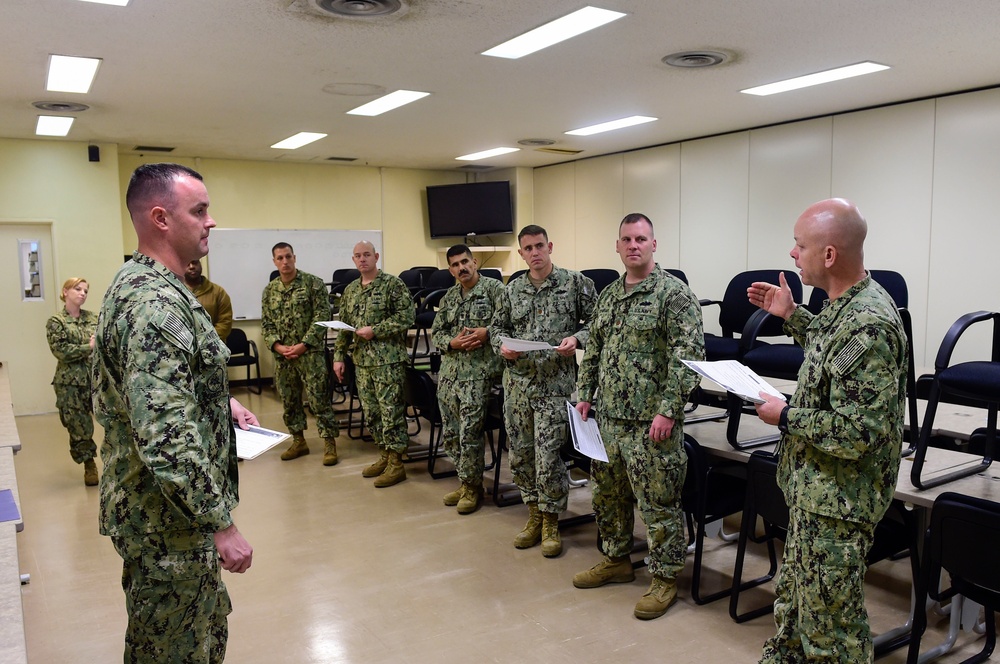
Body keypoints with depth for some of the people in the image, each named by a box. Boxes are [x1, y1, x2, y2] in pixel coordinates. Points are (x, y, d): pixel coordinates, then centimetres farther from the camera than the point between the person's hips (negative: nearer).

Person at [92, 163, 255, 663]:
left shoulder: (138, 284, 8)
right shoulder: (157, 303, -26)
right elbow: (167, 438, -32)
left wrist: (221, 402, 10)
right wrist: (221, 524, -25)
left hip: (149, 505, 10)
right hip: (171, 518, -10)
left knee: (208, 622, 26)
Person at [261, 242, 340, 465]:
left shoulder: (313, 283, -4)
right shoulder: (269, 290, 9)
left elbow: (322, 316, -9)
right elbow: (265, 324, 10)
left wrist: (304, 344, -15)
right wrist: (277, 345, -8)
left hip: (311, 352, -5)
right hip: (282, 355, 5)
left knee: (319, 399, -5)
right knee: (289, 400, 12)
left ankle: (329, 443, 4)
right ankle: (298, 441, 25)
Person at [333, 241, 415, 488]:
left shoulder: (393, 284, -6)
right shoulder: (350, 290, 14)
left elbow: (407, 316, -14)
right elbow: (344, 327, 17)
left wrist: (375, 331, -17)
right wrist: (339, 356, 11)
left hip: (388, 359, -7)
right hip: (362, 360, 7)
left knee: (391, 411, -4)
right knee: (371, 411, 11)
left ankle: (396, 464, 4)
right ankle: (384, 456, 24)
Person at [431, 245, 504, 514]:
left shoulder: (494, 288, -2)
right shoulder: (449, 297, 16)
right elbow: (436, 333, 14)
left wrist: (486, 332, -20)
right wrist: (453, 342, -5)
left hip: (479, 372, -7)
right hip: (449, 372, 7)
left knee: (469, 432, -8)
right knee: (450, 432, 10)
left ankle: (472, 486, 9)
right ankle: (466, 480, 26)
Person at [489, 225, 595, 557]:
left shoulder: (575, 282, 0)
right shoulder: (513, 289, 10)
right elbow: (497, 327, 18)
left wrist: (577, 338, -15)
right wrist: (502, 345, -3)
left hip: (555, 384, -4)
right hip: (517, 382, 5)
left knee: (548, 456, -5)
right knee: (521, 454, 11)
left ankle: (551, 521, 14)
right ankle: (534, 514, 29)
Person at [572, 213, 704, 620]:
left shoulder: (674, 293, -10)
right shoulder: (608, 295, 13)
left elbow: (688, 355, -16)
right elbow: (593, 351, 20)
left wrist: (668, 410, -21)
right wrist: (585, 394, 12)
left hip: (651, 421, -7)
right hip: (609, 416, 8)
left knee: (659, 503, 3)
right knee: (607, 493, 18)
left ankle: (665, 578, 18)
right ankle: (616, 560, 36)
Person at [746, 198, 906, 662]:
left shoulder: (867, 324, -28)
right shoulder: (851, 303, 3)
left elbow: (854, 433, -30)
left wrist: (785, 416, -17)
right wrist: (792, 316, 15)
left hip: (836, 500, -10)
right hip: (815, 489, 10)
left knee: (829, 624, 8)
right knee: (794, 599, 25)